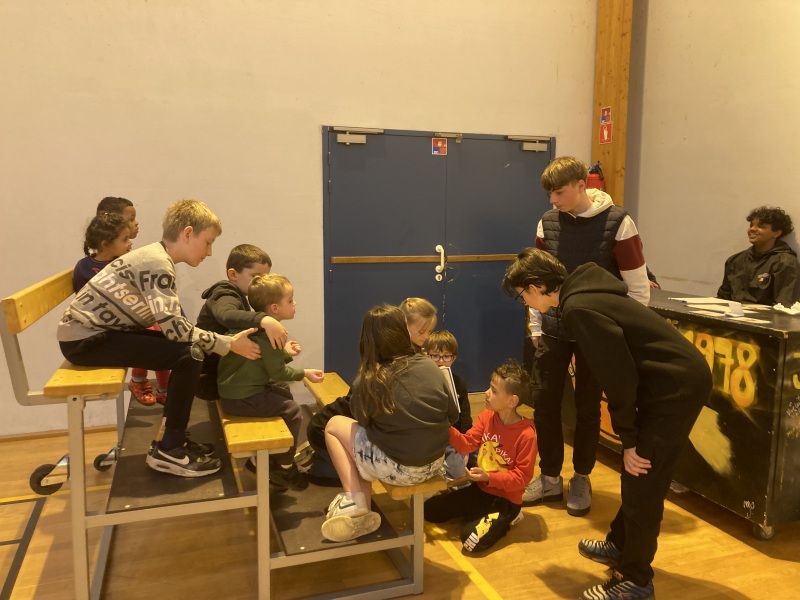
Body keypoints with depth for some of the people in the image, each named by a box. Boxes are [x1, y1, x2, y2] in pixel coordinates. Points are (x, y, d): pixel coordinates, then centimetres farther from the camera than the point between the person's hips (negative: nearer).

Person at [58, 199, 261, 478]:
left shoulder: (155, 257, 11)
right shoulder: (157, 263, -19)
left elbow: (168, 324, 10)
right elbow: (173, 325, -25)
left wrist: (219, 341, 3)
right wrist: (228, 344, -20)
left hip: (95, 330, 10)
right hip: (85, 338, -10)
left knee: (184, 347, 7)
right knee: (188, 355, -18)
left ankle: (171, 440, 13)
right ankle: (169, 450, -6)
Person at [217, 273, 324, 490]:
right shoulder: (269, 333, -21)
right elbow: (278, 372, -17)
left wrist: (286, 353, 8)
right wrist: (304, 373, -6)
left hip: (234, 389, 11)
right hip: (243, 398, -11)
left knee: (285, 395, 24)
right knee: (293, 411, -7)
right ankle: (284, 468, 9)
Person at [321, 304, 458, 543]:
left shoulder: (367, 382, -13)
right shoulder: (430, 367, -5)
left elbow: (363, 421, 3)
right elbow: (452, 415, 5)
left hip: (397, 468, -5)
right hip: (434, 464, 5)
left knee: (334, 425, 14)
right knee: (365, 442, 26)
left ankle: (353, 500, 7)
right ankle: (362, 511, 14)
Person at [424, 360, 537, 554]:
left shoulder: (526, 434, -23)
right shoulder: (486, 416, -5)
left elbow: (522, 477, -19)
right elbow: (467, 444, -8)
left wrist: (489, 478, -29)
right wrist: (447, 428, -25)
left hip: (505, 499, -6)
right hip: (480, 488, 7)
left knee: (471, 539, -24)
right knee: (429, 510, 6)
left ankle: (507, 518, 3)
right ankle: (479, 513, 20)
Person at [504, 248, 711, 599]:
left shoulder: (579, 309, -21)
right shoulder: (585, 293, 9)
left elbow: (618, 376, -20)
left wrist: (629, 439, -10)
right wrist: (630, 436, 14)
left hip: (676, 387, -10)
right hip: (682, 379, 10)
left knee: (642, 481, 0)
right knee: (637, 475, 20)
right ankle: (620, 545, 38)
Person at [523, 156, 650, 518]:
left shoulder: (618, 223, -12)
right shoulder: (548, 222, 0)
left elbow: (638, 288, -8)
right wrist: (536, 327, 7)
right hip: (554, 331, 4)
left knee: (587, 407, 8)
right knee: (544, 402, 5)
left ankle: (581, 479, 27)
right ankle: (550, 477, 23)